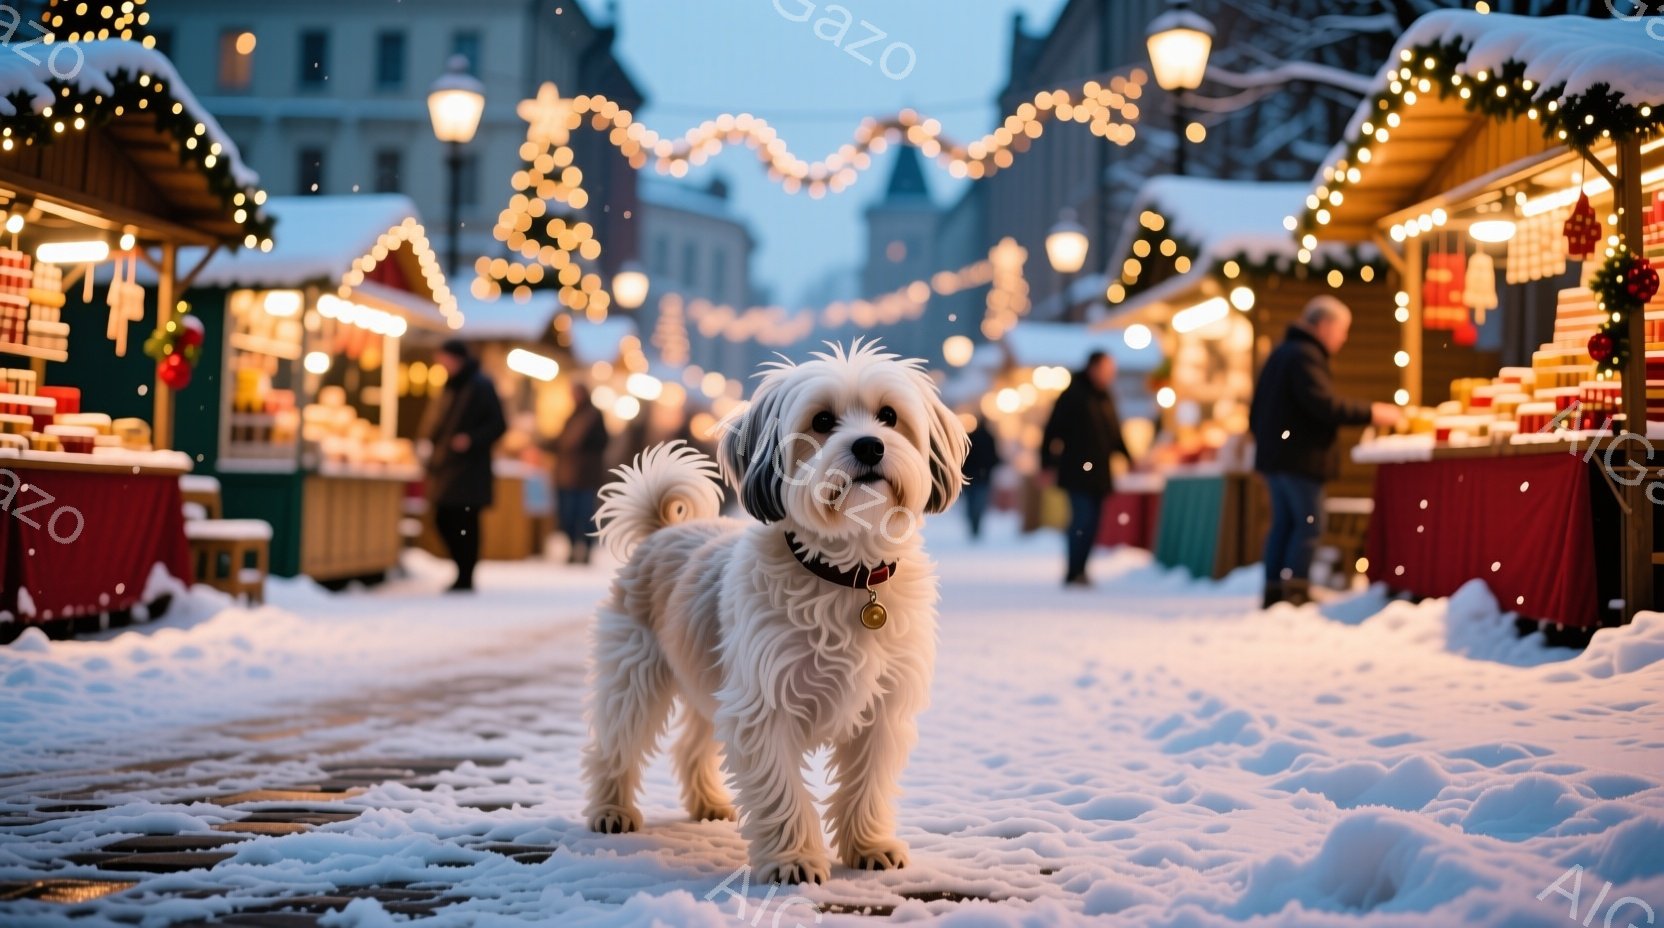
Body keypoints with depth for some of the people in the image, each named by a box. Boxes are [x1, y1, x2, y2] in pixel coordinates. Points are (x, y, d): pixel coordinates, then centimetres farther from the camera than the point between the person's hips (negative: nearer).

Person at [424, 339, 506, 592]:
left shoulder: (481, 386, -8)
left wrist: (471, 439, -23)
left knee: (465, 524, -6)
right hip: (447, 467, 8)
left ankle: (465, 579, 1)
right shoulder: (451, 387, 16)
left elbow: (498, 424, -11)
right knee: (444, 521, 6)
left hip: (469, 468, -8)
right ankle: (464, 573, 16)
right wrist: (434, 443, 11)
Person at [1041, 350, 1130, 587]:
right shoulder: (1073, 395, -8)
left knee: (1091, 523, 8)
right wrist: (1048, 464, -14)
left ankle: (1079, 572, 15)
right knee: (1082, 520, -13)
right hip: (1077, 472, -8)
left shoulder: (1105, 399, 15)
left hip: (1098, 474, 8)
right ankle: (1073, 574, -10)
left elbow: (1114, 435, 23)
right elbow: (1053, 431, -11)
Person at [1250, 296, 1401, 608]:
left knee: (1284, 523, 11)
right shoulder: (1305, 356, -14)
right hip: (1299, 456, -10)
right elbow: (1324, 404, -25)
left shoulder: (1283, 353, 18)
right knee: (1309, 523, -6)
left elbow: (1257, 411, 22)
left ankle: (1274, 591, 11)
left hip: (1275, 454, 10)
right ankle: (1294, 591, -8)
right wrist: (1371, 413, -20)